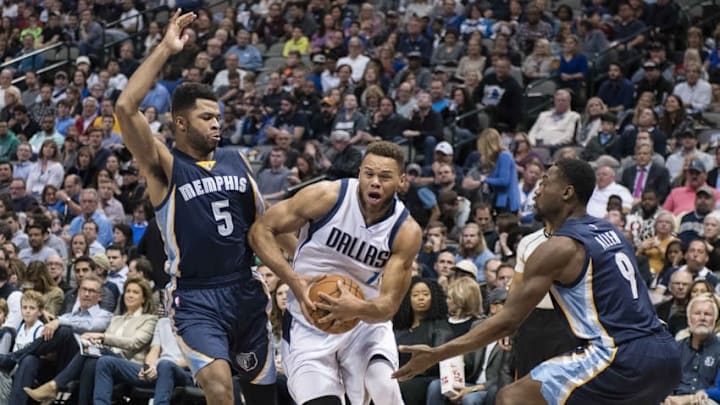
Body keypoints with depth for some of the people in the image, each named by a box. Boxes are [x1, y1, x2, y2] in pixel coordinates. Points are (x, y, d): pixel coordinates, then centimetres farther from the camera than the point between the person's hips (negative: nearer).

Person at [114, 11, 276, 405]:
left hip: (246, 291, 6)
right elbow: (126, 108, -22)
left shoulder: (235, 161, 10)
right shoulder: (164, 166, -7)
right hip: (196, 299, -6)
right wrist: (165, 49, -20)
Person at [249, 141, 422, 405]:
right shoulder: (326, 197, -16)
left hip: (365, 320, 1)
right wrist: (294, 281, -24)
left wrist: (357, 309, -39)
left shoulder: (406, 231, -12)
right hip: (310, 322, -1)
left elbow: (389, 305, -15)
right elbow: (261, 230, -10)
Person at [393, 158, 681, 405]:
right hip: (665, 354, 8)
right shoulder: (609, 232, 19)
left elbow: (508, 320, -6)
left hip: (622, 357, -8)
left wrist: (437, 355, -3)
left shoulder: (558, 248, -4)